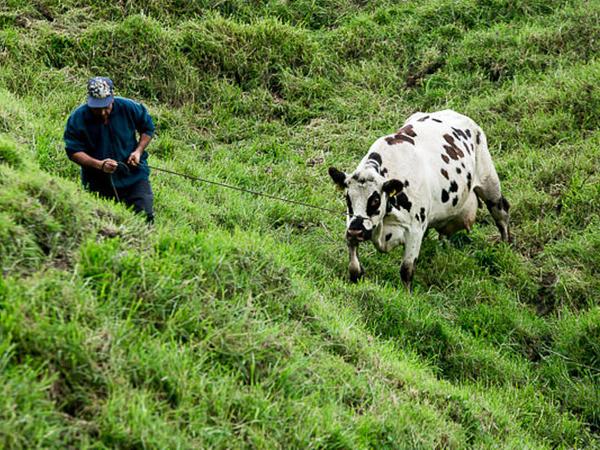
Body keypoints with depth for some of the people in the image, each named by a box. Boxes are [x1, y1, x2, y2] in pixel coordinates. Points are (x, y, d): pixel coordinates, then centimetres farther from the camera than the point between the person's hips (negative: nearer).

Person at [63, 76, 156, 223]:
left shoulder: (129, 108, -9)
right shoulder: (77, 119, -12)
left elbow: (148, 129, 8)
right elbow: (73, 152, -11)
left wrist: (138, 151, -9)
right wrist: (99, 164, -26)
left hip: (134, 176, 0)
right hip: (98, 182, 0)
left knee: (145, 216, -7)